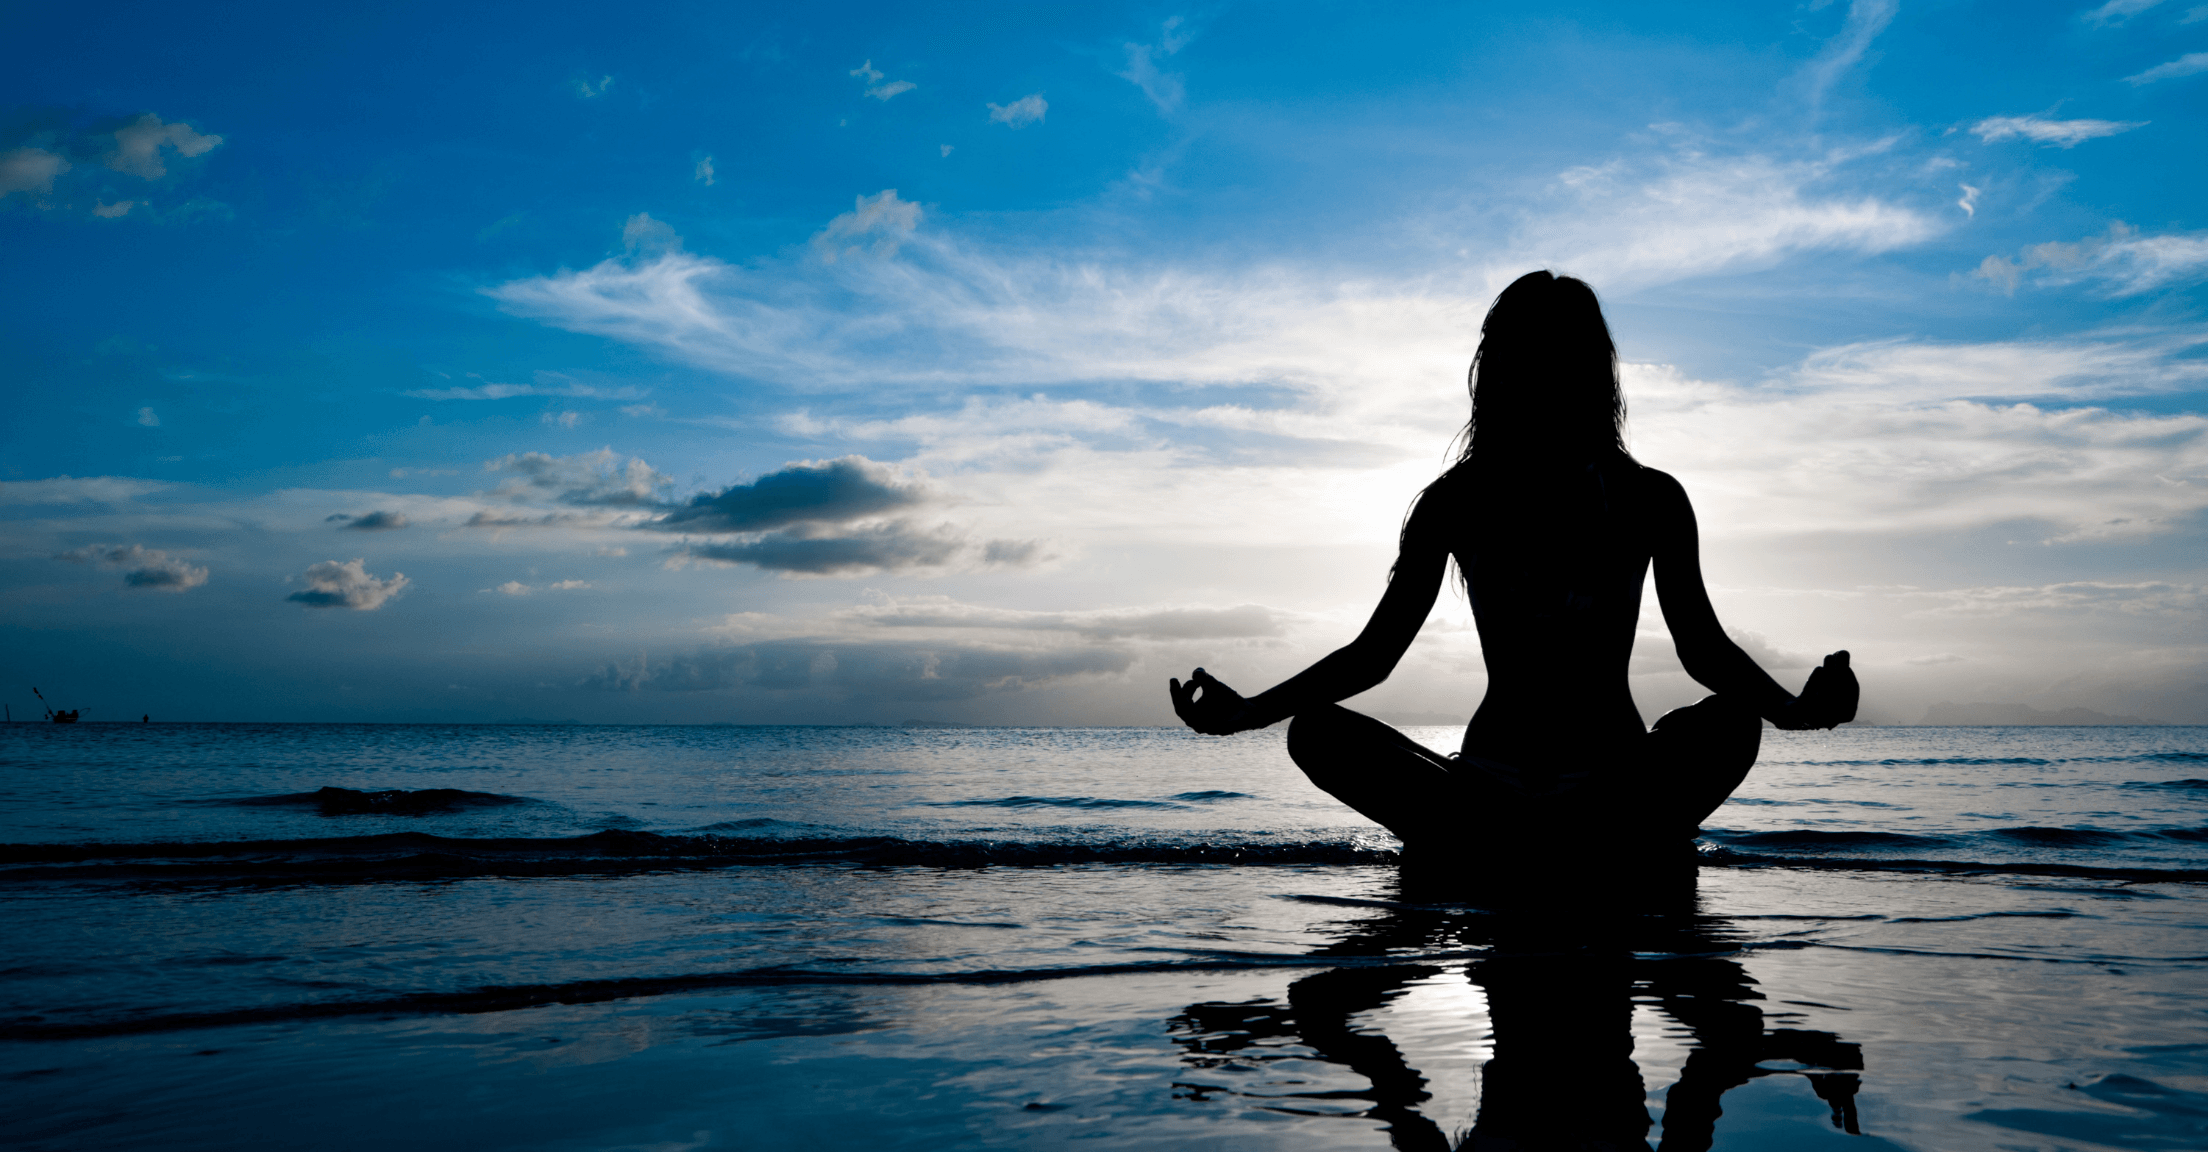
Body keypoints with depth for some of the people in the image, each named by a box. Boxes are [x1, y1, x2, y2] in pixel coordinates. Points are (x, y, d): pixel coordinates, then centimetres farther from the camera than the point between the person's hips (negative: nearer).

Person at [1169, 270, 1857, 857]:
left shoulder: (1650, 500, 3)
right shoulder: (1456, 502, 4)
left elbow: (1703, 646, 2)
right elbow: (1375, 651, 4)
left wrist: (1793, 708, -19)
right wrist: (1247, 712, -8)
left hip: (1614, 778, 0)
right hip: (1491, 773, 0)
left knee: (1732, 721, -31)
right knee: (1317, 733, -25)